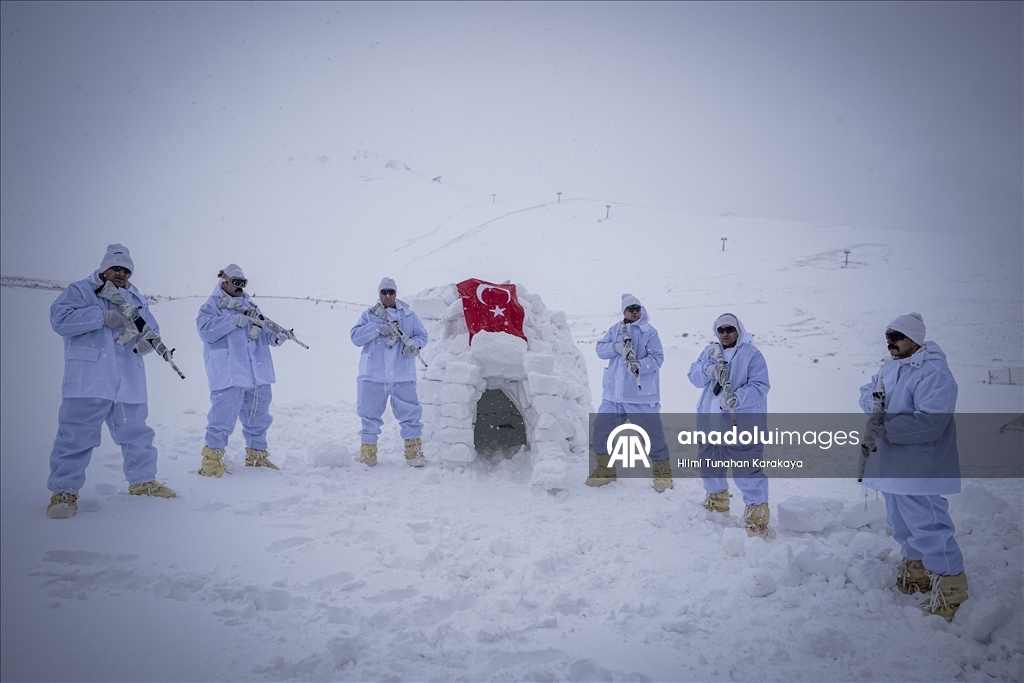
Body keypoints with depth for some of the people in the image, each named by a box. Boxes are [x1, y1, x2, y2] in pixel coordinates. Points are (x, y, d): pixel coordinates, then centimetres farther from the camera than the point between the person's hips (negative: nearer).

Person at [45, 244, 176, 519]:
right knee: (77, 434, -6)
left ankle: (142, 480, 24)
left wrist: (146, 340, -11)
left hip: (129, 382, 5)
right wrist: (103, 316, -18)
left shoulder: (137, 299, 19)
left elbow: (152, 329, 13)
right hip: (88, 380, -5)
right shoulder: (80, 290, 3)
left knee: (136, 432, 11)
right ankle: (64, 491, 3)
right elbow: (60, 319, -11)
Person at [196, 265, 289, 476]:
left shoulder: (250, 305, 20)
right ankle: (212, 459, 0)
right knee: (223, 417, -10)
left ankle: (257, 455, 27)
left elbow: (262, 330, 18)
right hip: (229, 374, -7)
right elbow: (205, 330, -16)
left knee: (258, 416, 14)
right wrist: (235, 320, -23)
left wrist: (274, 336, -4)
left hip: (258, 373, 7)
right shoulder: (212, 306, 0)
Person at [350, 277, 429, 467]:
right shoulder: (369, 315, 9)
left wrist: (414, 344, -13)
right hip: (373, 375, 1)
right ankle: (367, 452, 18)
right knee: (369, 414, 6)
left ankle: (414, 451, 8)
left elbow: (422, 335, 9)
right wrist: (377, 328, -16)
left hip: (402, 376, 0)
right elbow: (356, 337, -2)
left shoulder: (409, 315, 9)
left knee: (410, 413, -2)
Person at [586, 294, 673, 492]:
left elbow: (658, 357, -11)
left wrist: (640, 366, -29)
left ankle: (663, 473, 15)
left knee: (653, 433, -3)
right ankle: (606, 469, 23)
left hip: (642, 395, -4)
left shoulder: (649, 332, -4)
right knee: (601, 428, 5)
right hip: (614, 394, 4)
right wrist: (617, 347, -17)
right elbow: (600, 349, 2)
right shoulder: (615, 330, 9)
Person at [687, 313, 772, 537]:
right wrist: (707, 370, -20)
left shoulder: (752, 354, -9)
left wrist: (737, 399, -30)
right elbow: (694, 377, 2)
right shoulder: (710, 352, 9)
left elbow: (760, 387, -16)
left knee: (748, 472, -8)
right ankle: (716, 505, 43)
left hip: (743, 424, -6)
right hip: (710, 421, 6)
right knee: (709, 465, 20)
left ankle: (757, 520, 5)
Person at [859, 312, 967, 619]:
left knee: (928, 525, -7)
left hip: (917, 470, -10)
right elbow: (866, 391, 17)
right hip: (891, 466, 10)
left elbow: (930, 421, -28)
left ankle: (950, 585, 6)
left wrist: (886, 428, -23)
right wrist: (873, 400, -7)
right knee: (901, 524, 19)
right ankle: (916, 572, 35)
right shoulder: (889, 368, 12)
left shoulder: (933, 372, -19)